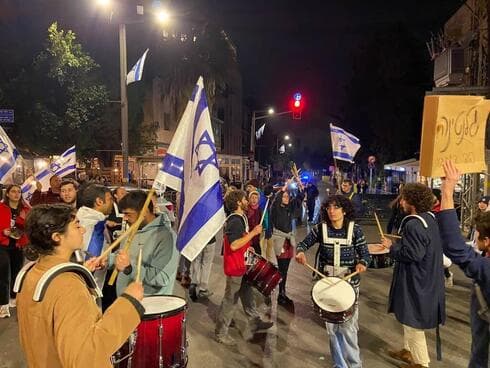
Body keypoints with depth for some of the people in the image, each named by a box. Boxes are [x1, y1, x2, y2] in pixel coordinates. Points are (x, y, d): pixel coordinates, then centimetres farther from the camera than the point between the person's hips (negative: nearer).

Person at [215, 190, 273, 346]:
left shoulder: (240, 218, 9)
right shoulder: (235, 221, -23)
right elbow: (234, 245, -32)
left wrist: (247, 247, 15)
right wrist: (253, 232, -29)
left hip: (241, 265, 10)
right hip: (235, 267, -10)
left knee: (247, 295, 21)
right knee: (231, 300, 1)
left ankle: (255, 323, 36)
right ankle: (220, 333, 14)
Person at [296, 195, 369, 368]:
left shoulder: (355, 229, -9)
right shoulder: (320, 228, -6)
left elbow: (365, 254, -6)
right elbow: (303, 243, 3)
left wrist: (362, 263, -27)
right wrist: (300, 252, -20)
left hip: (349, 283, -2)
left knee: (347, 326, 1)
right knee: (332, 326, 13)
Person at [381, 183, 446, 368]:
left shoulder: (413, 225, -27)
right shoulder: (429, 218, 4)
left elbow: (412, 254, -28)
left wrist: (392, 247, -15)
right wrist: (402, 242, 11)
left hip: (416, 282, -10)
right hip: (427, 278, 10)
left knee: (412, 321, 6)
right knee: (408, 317, 24)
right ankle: (408, 351, 40)